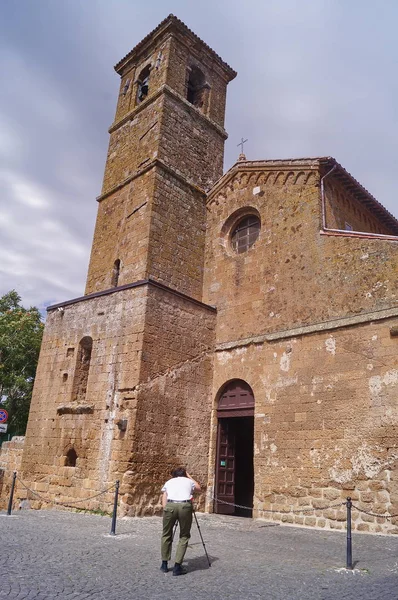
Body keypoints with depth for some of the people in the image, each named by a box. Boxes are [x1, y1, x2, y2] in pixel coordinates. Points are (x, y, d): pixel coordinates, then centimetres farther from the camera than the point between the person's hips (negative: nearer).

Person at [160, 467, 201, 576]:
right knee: (184, 537, 13)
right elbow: (199, 488, 46)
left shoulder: (168, 482, 26)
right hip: (185, 506, -1)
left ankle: (164, 564, 26)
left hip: (170, 506, 1)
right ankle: (177, 566, 8)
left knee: (166, 535, 19)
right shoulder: (188, 481, 25)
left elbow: (164, 502, 17)